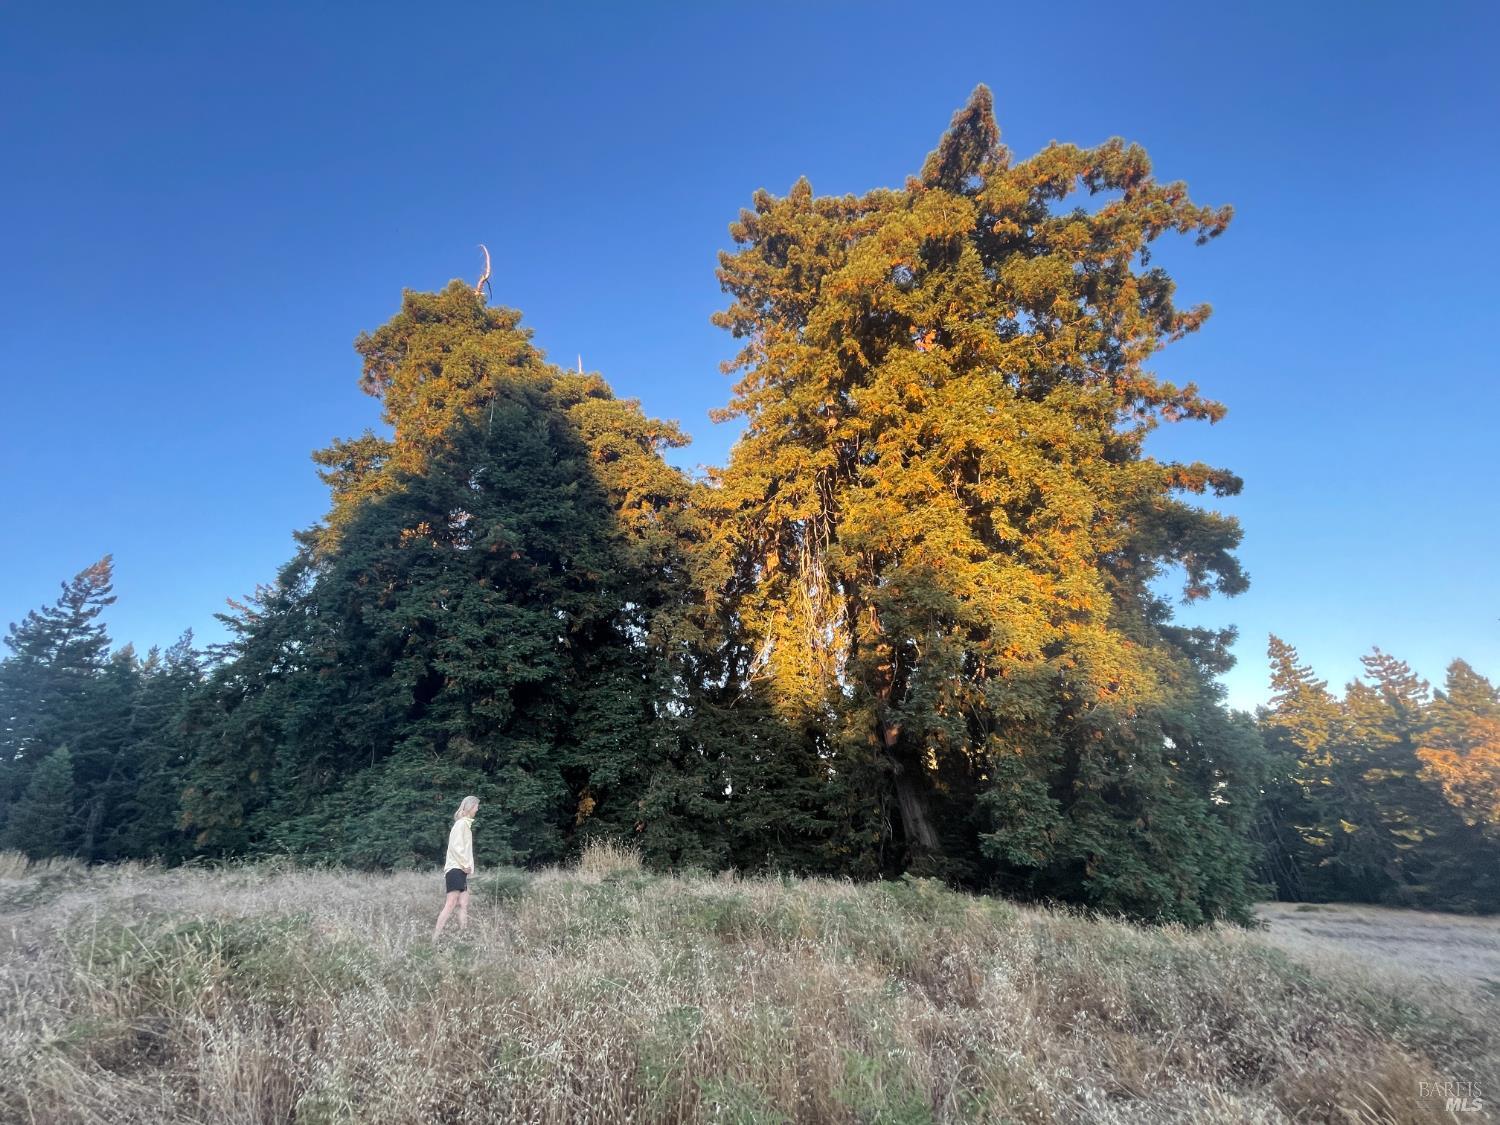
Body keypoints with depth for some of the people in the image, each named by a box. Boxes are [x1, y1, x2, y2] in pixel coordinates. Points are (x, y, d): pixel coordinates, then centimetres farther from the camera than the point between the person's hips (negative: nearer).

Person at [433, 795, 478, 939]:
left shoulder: (465, 824, 19)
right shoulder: (461, 823, -10)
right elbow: (456, 846, -19)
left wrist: (466, 866, 8)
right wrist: (466, 865, -14)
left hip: (461, 870, 10)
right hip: (456, 869, -10)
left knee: (464, 905, 5)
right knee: (450, 906, -13)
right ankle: (434, 940, -15)